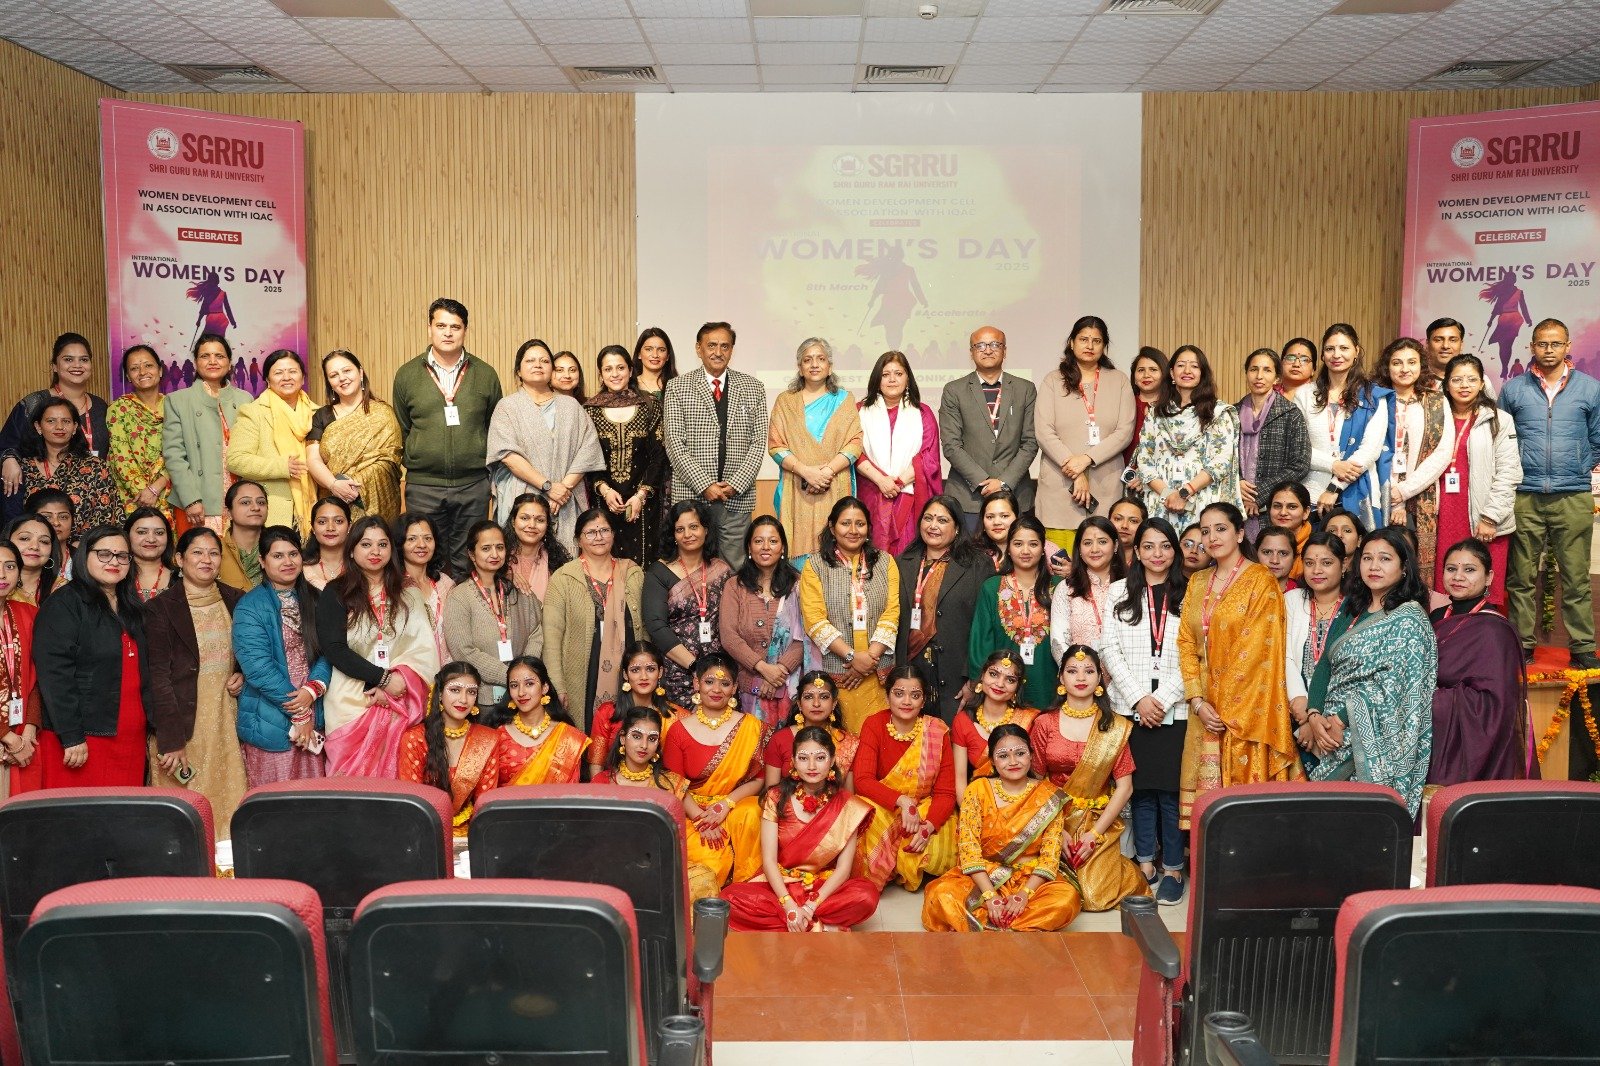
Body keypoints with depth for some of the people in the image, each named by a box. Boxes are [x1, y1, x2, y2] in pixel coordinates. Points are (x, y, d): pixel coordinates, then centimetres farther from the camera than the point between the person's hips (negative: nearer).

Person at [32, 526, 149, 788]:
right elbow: (54, 674, -14)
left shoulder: (131, 609, 17)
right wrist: (71, 737, -19)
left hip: (130, 741, 7)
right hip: (81, 740, -6)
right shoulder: (63, 605, -6)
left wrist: (149, 728, 15)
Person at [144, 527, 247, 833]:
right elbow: (157, 678, -8)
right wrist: (171, 741, -14)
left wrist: (243, 674, 1)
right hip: (183, 725, -4)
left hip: (227, 724, 4)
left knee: (229, 806, 2)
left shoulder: (236, 601, 9)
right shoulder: (161, 608, -3)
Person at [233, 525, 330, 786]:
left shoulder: (313, 600, 11)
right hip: (270, 722, -4)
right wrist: (298, 711, -13)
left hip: (312, 718, 4)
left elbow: (326, 651, 6)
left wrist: (313, 690, -14)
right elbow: (258, 666, -14)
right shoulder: (250, 606, -6)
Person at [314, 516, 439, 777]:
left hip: (400, 705, 2)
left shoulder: (408, 595, 13)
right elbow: (334, 648, -6)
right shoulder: (336, 594, 4)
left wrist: (399, 682, -13)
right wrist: (384, 679, -13)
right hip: (353, 703, -2)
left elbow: (423, 648, 4)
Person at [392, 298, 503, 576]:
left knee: (467, 565, 6)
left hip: (474, 484, 0)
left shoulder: (485, 375, 6)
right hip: (423, 485, 0)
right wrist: (412, 460, 9)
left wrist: (490, 471, 7)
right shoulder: (407, 375, 5)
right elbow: (401, 430, 13)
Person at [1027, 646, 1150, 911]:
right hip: (1052, 821, 0)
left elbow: (1125, 786, -2)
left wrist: (1095, 834, -11)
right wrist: (1057, 831, -11)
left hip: (1100, 822, 0)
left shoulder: (1115, 727, 1)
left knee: (1098, 895, -16)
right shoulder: (1045, 724, 1)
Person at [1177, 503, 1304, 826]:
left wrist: (1227, 709, -13)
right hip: (1206, 711, 5)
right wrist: (1198, 701, -4)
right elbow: (1186, 644, 9)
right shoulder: (1197, 583, 13)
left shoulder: (1261, 580, -5)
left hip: (1247, 709, -5)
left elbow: (1256, 650, -12)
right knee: (1208, 793, 5)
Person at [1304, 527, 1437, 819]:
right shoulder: (1351, 608, 15)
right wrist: (1315, 715, -5)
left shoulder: (1409, 618, -6)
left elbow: (1392, 685, -14)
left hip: (1377, 743, -6)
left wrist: (1342, 720, -14)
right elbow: (1325, 664, 10)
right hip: (1331, 731, 6)